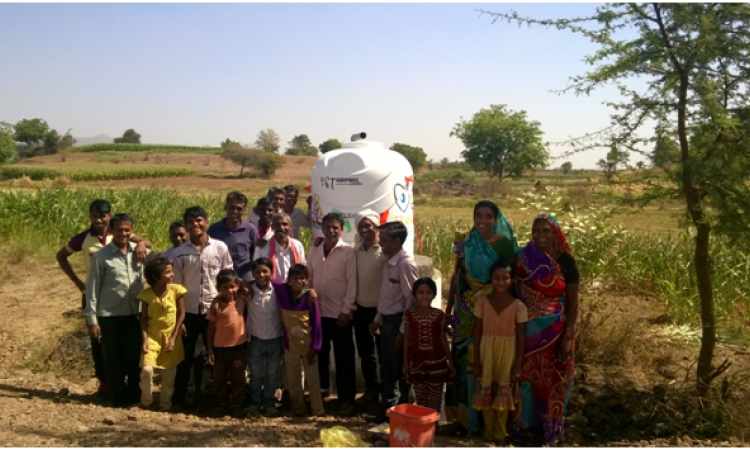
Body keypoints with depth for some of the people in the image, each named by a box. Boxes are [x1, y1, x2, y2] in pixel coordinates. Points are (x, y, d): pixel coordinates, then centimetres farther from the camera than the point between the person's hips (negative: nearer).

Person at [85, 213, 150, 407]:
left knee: (135, 356, 10)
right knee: (113, 359, 8)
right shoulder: (101, 256, -7)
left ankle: (135, 393, 27)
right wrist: (92, 319, -6)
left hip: (134, 314, 3)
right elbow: (92, 288, -5)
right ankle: (120, 395, 24)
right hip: (109, 316, -3)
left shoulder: (138, 251, 2)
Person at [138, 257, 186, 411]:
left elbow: (181, 314, -4)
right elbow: (144, 318, -2)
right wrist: (145, 339, -13)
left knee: (169, 373, 8)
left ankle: (165, 401, 30)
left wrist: (174, 338, -7)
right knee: (146, 369, -13)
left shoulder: (176, 290, -10)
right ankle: (146, 399, 14)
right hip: (153, 336, 0)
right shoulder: (146, 294, -9)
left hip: (171, 336, 1)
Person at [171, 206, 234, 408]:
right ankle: (178, 397, 24)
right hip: (188, 312, 1)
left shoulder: (220, 248, -2)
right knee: (185, 357, 10)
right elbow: (176, 286, 3)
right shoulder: (179, 253, 1)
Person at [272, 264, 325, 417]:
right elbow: (270, 281, 10)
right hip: (291, 346, 3)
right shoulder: (283, 291, -7)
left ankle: (318, 410, 18)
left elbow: (316, 323, -12)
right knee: (293, 380, 14)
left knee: (312, 379, 7)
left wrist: (315, 347, -13)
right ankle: (298, 409, 29)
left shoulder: (309, 296, -15)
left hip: (308, 346, -3)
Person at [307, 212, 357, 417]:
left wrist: (346, 311, -12)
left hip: (340, 313, -4)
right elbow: (309, 279, 10)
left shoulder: (348, 252, -7)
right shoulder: (314, 251, 7)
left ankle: (347, 399, 12)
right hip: (318, 312, 5)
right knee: (320, 354, 17)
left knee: (344, 358, 3)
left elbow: (352, 283, -9)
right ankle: (322, 388, 35)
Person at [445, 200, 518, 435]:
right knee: (466, 358, 5)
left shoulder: (504, 244, -4)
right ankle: (465, 413, 18)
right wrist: (449, 306, 8)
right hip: (467, 311, 2)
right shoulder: (464, 242, 1)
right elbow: (456, 275, 8)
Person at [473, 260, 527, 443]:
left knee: (504, 392, 7)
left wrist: (518, 365, -5)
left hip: (507, 354, -1)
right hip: (486, 353, 1)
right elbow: (477, 333, 1)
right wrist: (476, 360, 0)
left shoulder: (518, 306, -8)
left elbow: (521, 338, -4)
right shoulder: (482, 302, -4)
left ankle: (500, 433, 24)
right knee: (486, 391, 8)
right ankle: (488, 431, 26)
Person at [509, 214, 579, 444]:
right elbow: (514, 291, 3)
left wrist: (567, 337, -11)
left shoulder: (566, 262, -9)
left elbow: (573, 304, -6)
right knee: (524, 376, 11)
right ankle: (522, 421, 30)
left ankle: (550, 426, 30)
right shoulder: (523, 258, -4)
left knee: (552, 379, 11)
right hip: (527, 329, 2)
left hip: (555, 330, -1)